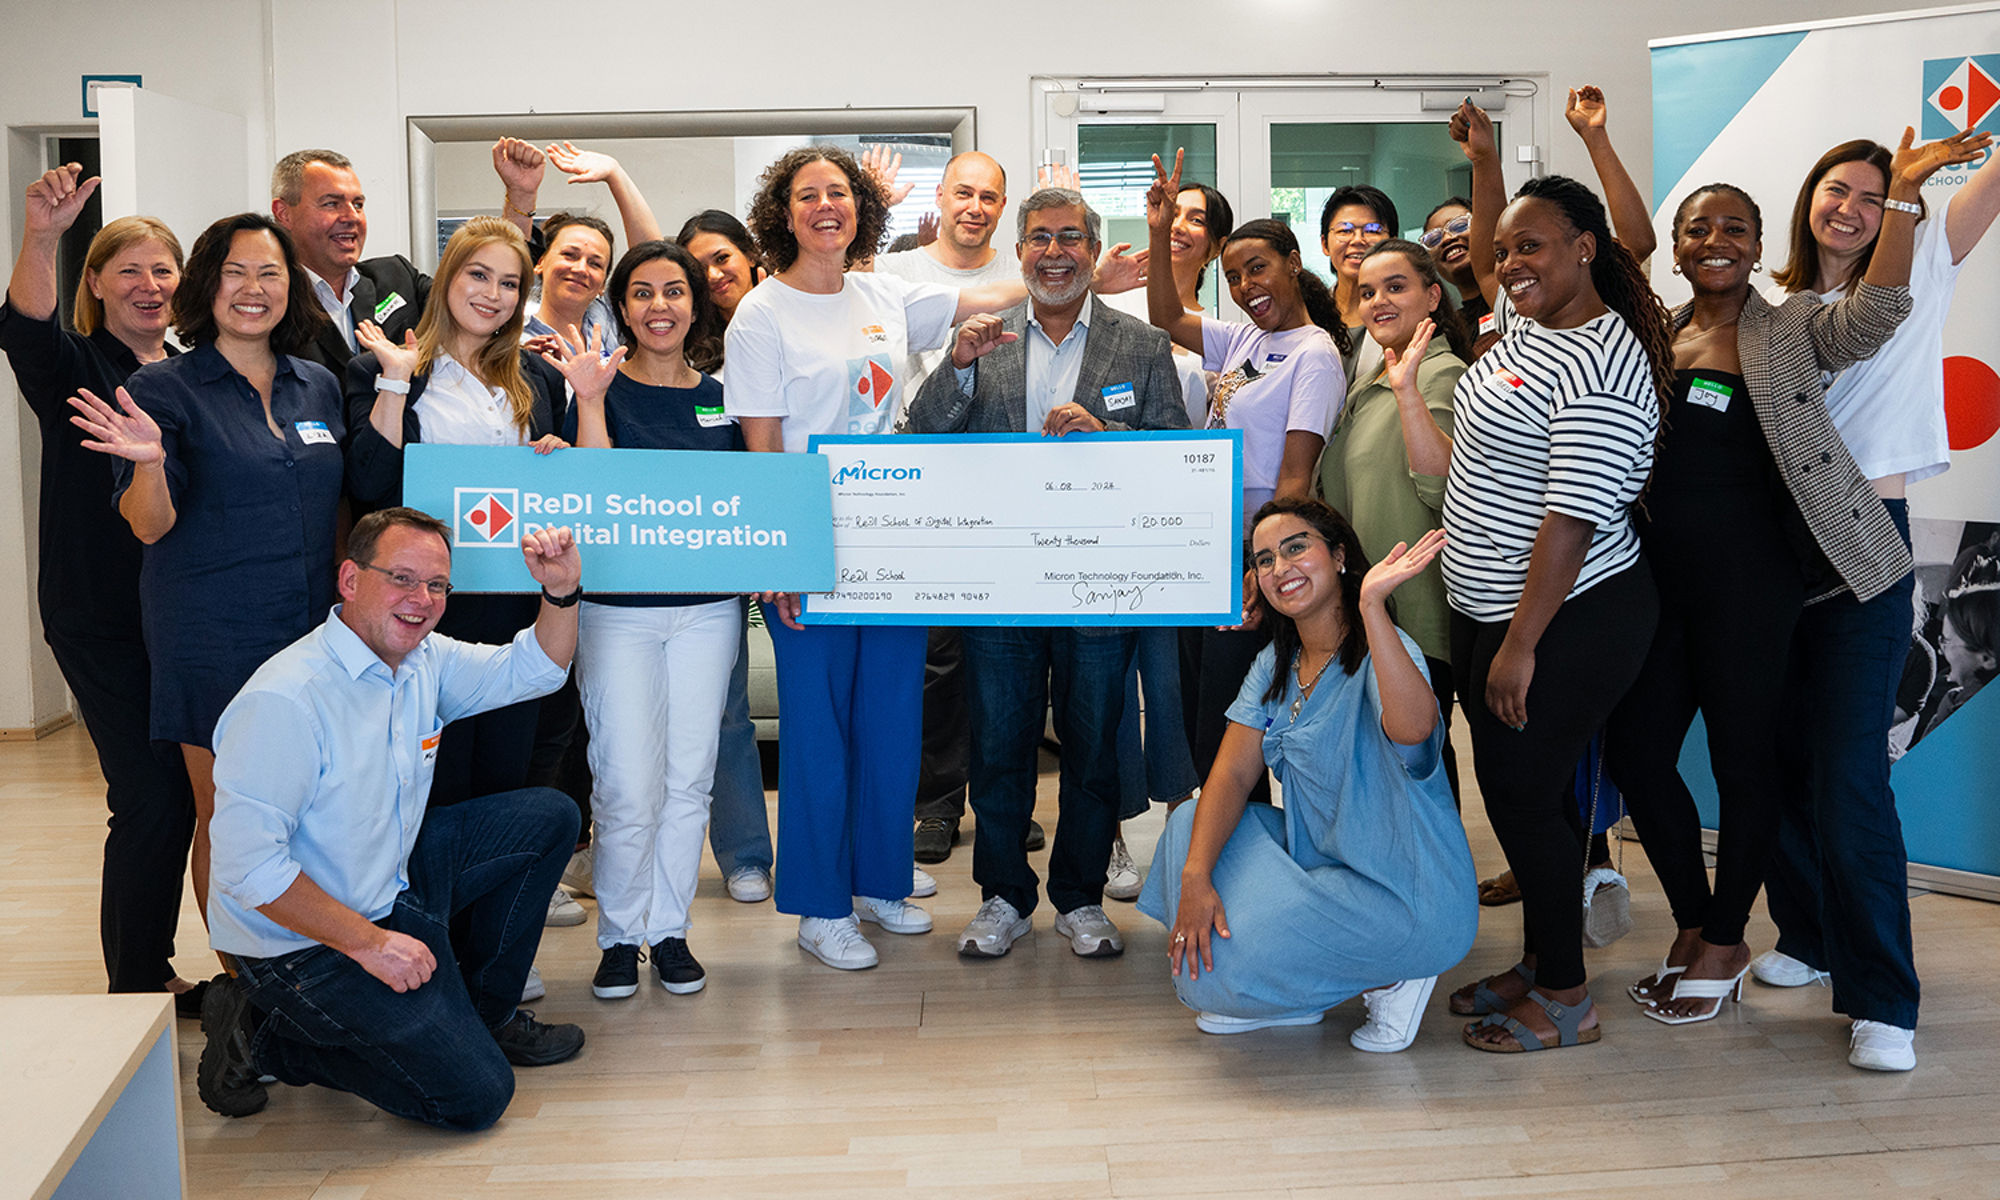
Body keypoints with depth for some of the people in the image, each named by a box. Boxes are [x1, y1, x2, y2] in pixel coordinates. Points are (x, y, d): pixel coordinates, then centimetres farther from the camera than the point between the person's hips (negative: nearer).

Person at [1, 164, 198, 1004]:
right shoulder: (74, 368, -3)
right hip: (101, 620, -5)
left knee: (180, 793, 11)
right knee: (149, 800, -8)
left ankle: (155, 969, 28)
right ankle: (133, 989, 8)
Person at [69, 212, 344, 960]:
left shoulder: (320, 387, 10)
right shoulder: (164, 388, -4)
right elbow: (148, 526, -11)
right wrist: (150, 460, -27)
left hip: (314, 631, 4)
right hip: (215, 639, -4)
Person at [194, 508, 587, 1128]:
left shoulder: (424, 659, -1)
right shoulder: (285, 699, -26)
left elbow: (534, 669, 12)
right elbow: (248, 867, -27)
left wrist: (561, 591, -8)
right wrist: (369, 943, -24)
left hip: (392, 885, 9)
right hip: (304, 943, -9)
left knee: (548, 817, 6)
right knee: (475, 1095, -12)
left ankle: (482, 1015, 18)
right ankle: (265, 1037, 3)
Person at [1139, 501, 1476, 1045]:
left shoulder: (1382, 651, -17)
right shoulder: (1276, 664, 7)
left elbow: (1413, 729, -41)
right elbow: (1233, 773, -1)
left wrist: (1371, 603, -48)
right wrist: (1195, 875, -17)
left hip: (1409, 899, -8)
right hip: (1321, 863, 8)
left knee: (1222, 968, -19)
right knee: (1191, 821, 0)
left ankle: (1391, 974, 2)